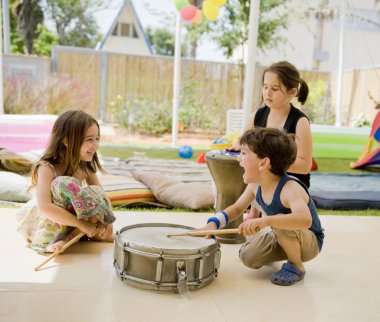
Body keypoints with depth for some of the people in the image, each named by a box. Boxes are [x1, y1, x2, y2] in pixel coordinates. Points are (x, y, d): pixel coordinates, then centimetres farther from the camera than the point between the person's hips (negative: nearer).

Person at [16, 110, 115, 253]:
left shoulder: (86, 166, -4)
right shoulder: (47, 168, -24)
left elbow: (101, 196, -3)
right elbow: (44, 207, -37)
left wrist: (105, 219, -23)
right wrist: (82, 224, -36)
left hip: (71, 225, 7)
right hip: (46, 229, -7)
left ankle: (71, 238, -13)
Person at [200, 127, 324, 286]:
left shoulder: (290, 188, -35)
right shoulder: (255, 185, -11)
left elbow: (305, 219, -53)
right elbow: (237, 208, 4)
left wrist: (264, 221, -65)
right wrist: (213, 223, -15)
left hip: (310, 243, -7)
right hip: (281, 237, 7)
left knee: (280, 221, -35)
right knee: (248, 256, -12)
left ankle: (296, 266, -8)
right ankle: (283, 251, 18)